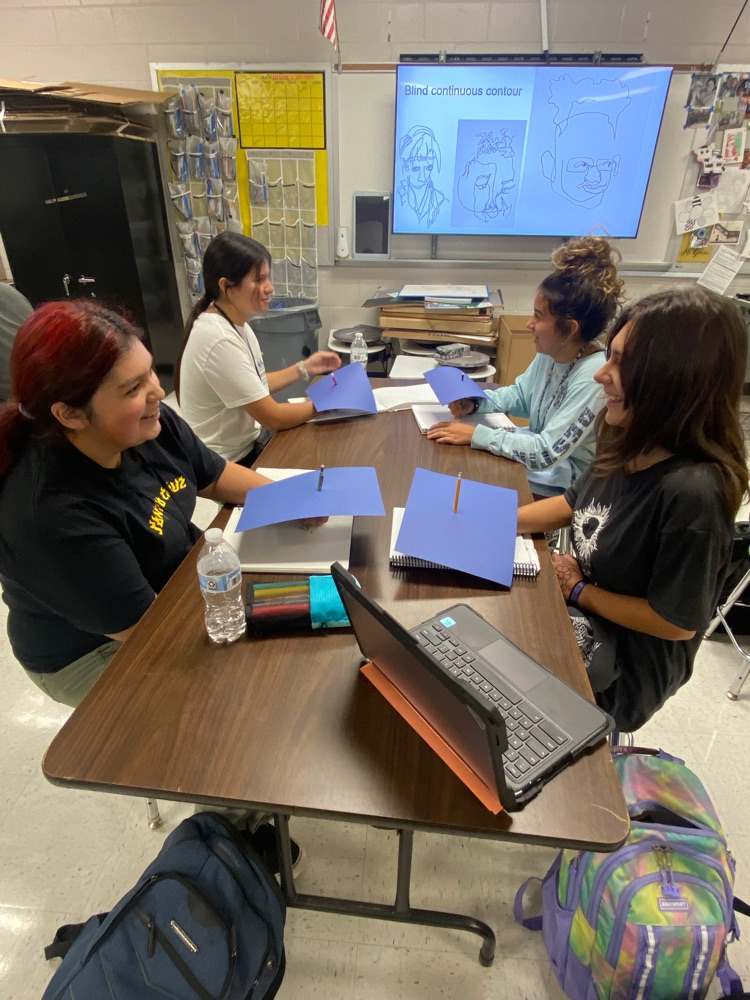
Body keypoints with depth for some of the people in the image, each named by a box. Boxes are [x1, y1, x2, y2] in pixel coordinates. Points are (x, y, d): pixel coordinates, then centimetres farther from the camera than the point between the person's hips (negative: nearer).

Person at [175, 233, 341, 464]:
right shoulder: (220, 340, -26)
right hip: (227, 466, -8)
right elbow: (274, 418, -22)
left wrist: (303, 368, 7)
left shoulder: (236, 323, 2)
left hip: (245, 448, 8)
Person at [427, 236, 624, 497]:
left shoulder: (594, 379, -31)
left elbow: (546, 453, -32)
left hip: (564, 489, -7)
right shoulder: (550, 352, -6)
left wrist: (476, 435, -29)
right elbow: (520, 394, 10)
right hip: (540, 456, 7)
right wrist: (474, 402, -8)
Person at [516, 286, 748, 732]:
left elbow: (676, 622, -24)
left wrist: (579, 591, -13)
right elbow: (576, 503, 7)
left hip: (625, 666, -6)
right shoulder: (630, 446, -10)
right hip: (582, 613, 7)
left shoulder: (692, 493, -33)